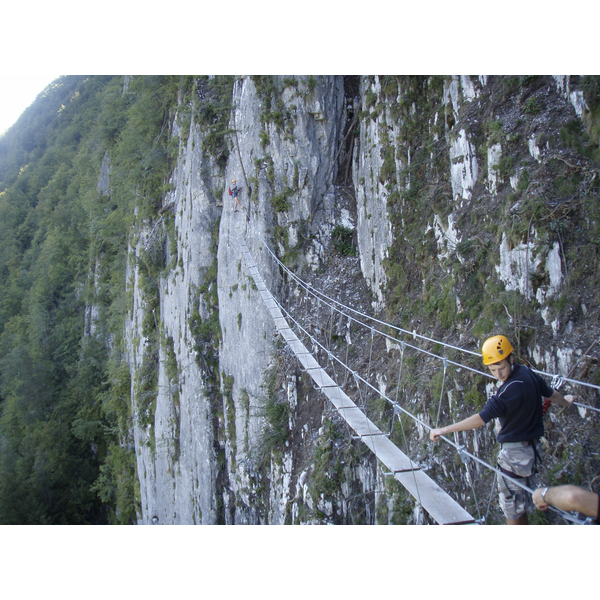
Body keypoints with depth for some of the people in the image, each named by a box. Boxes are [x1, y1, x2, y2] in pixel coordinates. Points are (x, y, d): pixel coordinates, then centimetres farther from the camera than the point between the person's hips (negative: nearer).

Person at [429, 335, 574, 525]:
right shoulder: (527, 373, -1)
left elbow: (482, 418, -32)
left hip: (515, 450, -9)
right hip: (531, 446, 9)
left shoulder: (513, 388, -28)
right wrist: (566, 402, 40)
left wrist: (444, 430, -29)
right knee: (522, 503, 23)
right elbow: (551, 393, 17)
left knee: (511, 508, 4)